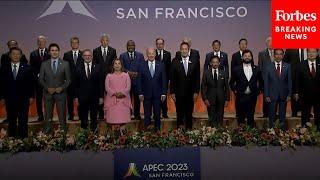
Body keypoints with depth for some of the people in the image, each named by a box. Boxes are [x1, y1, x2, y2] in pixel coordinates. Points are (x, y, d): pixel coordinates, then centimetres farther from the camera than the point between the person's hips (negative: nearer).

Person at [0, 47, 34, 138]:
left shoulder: (27, 68, 2)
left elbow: (31, 83, 2)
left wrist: (31, 96, -2)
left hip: (23, 99, -1)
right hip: (9, 99, 1)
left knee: (23, 121, 2)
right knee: (11, 121, 9)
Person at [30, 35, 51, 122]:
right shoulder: (33, 54, 9)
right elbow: (31, 67, 6)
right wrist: (37, 75, -6)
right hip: (37, 79, 2)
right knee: (38, 98, 5)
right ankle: (40, 115, 13)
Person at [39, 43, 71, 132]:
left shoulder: (65, 64, 1)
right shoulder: (44, 64, 5)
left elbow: (68, 79, 2)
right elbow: (41, 79, 5)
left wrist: (62, 88, -14)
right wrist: (47, 88, -10)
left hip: (60, 92, -1)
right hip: (48, 93, 1)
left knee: (62, 114, 3)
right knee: (48, 114, 9)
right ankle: (47, 130, 21)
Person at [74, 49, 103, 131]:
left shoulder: (98, 67, 1)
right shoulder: (78, 67, 2)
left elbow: (101, 83, 0)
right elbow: (76, 83, 2)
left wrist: (101, 96, -4)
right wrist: (76, 96, -3)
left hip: (94, 97, 0)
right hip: (82, 97, 0)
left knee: (94, 117, 10)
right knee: (83, 116, 9)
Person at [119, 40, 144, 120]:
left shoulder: (140, 55, 11)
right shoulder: (122, 55, 9)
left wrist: (137, 73, -13)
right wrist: (128, 72, -16)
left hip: (137, 80, 1)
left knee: (137, 98, 4)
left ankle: (137, 114, 14)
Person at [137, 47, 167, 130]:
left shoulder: (161, 65, 2)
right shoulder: (142, 66, 1)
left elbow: (164, 80, 2)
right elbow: (139, 81, 0)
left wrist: (164, 93, -3)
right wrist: (140, 93, -5)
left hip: (157, 94, 1)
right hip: (146, 94, -1)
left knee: (157, 114, 10)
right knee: (147, 115, 7)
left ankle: (157, 130, 22)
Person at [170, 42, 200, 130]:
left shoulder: (195, 61, 2)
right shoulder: (175, 61, 0)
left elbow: (197, 78, 3)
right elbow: (172, 78, -1)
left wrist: (196, 92, -2)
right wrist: (172, 92, -5)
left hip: (190, 93, 1)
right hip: (179, 93, -1)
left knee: (189, 114, 10)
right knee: (179, 114, 7)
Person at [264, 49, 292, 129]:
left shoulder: (287, 66, 1)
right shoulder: (268, 67, -1)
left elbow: (289, 81, 2)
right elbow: (266, 82, -1)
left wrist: (289, 94, -3)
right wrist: (266, 95, -5)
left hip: (284, 95, 1)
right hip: (272, 95, -1)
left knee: (282, 115, 11)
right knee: (272, 115, 8)